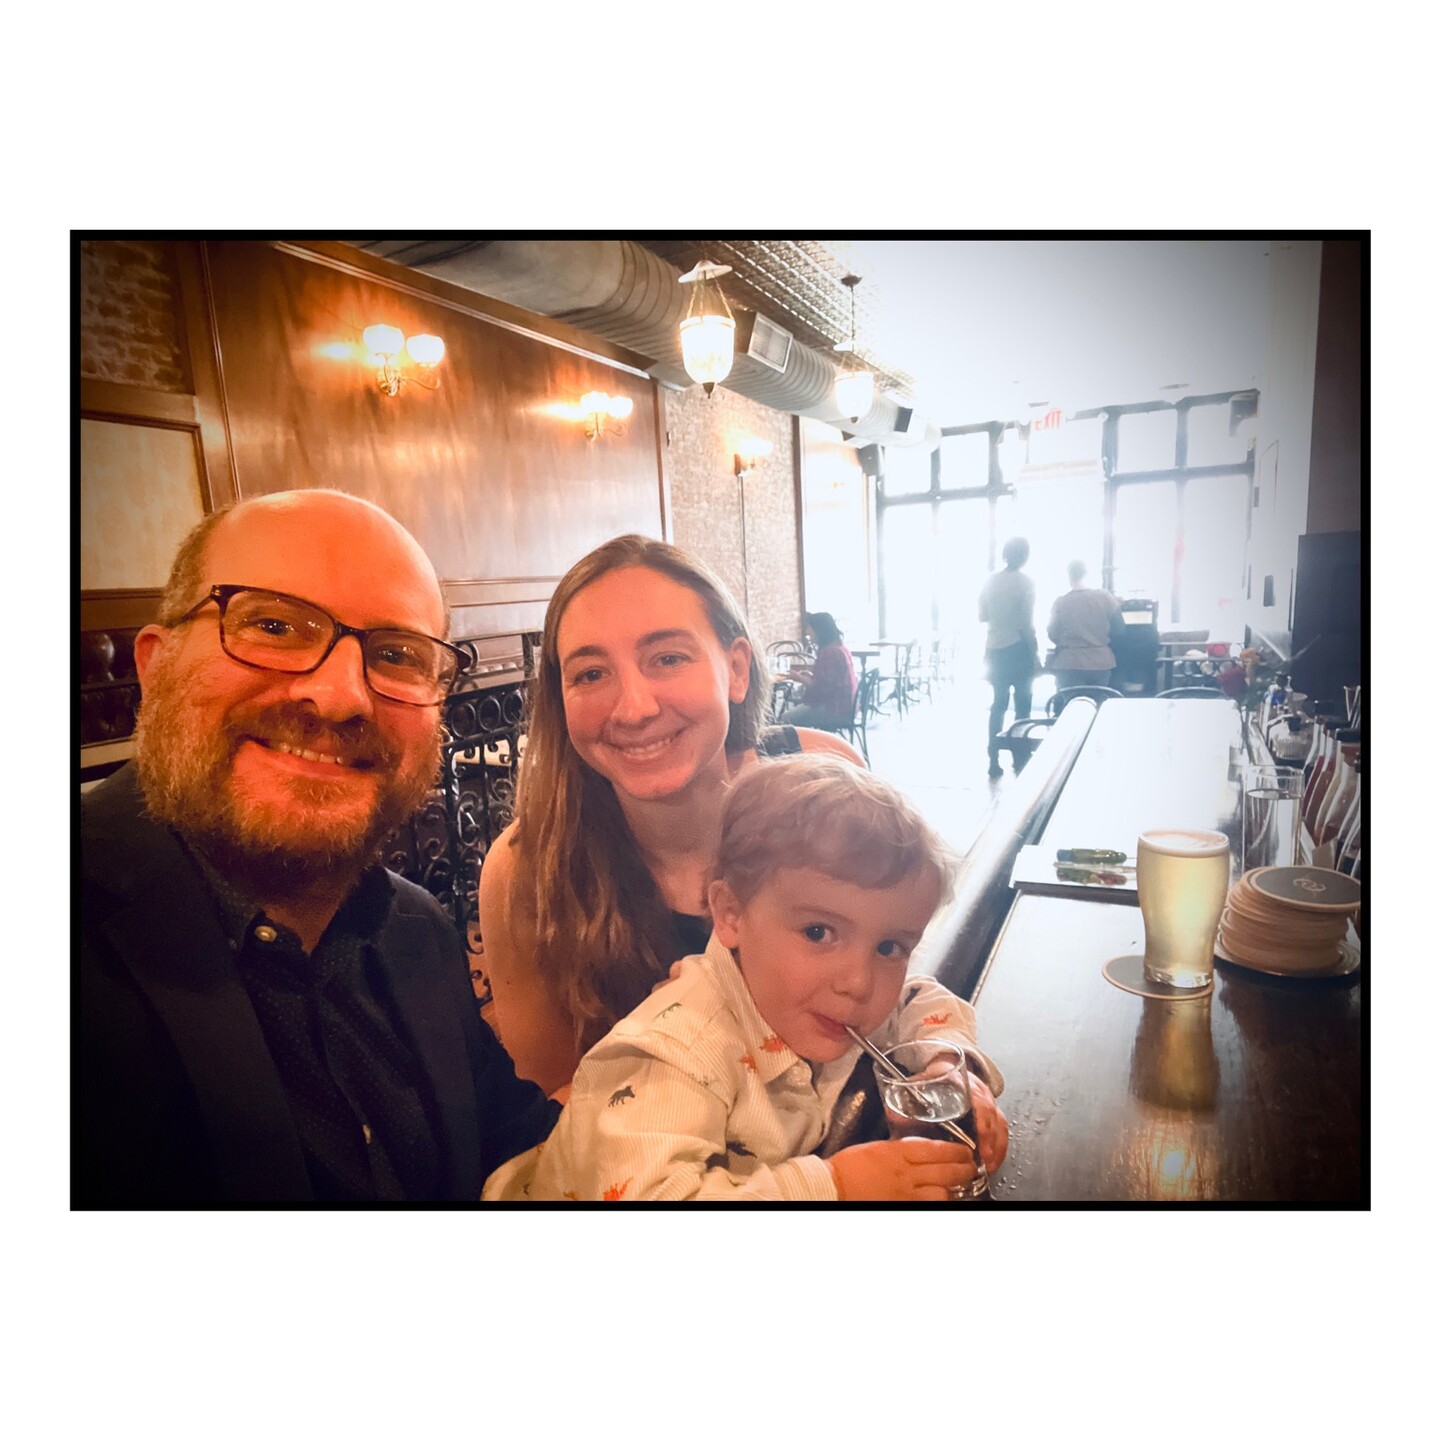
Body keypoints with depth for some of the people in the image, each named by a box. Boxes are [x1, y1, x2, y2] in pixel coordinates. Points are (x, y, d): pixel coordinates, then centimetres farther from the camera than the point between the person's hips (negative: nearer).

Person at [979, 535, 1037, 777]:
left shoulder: (990, 581, 3)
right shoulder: (1025, 582, -11)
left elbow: (982, 616, 10)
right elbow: (1027, 625, -14)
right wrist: (1035, 653, -6)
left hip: (995, 650, 5)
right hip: (1019, 650, -5)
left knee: (998, 705, 11)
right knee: (1022, 706, 6)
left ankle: (994, 761, 11)